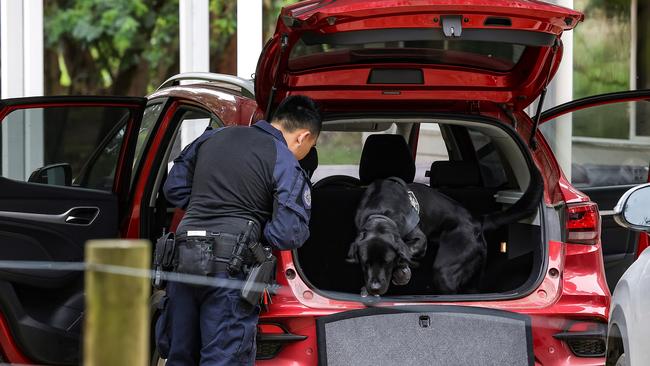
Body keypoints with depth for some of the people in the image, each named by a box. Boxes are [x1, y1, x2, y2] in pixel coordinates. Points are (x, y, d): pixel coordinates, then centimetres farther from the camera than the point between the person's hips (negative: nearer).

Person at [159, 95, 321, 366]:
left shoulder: (212, 138, 16)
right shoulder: (286, 163, -3)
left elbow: (174, 189, 21)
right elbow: (289, 234, -10)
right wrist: (256, 223, 11)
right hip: (230, 267, -6)